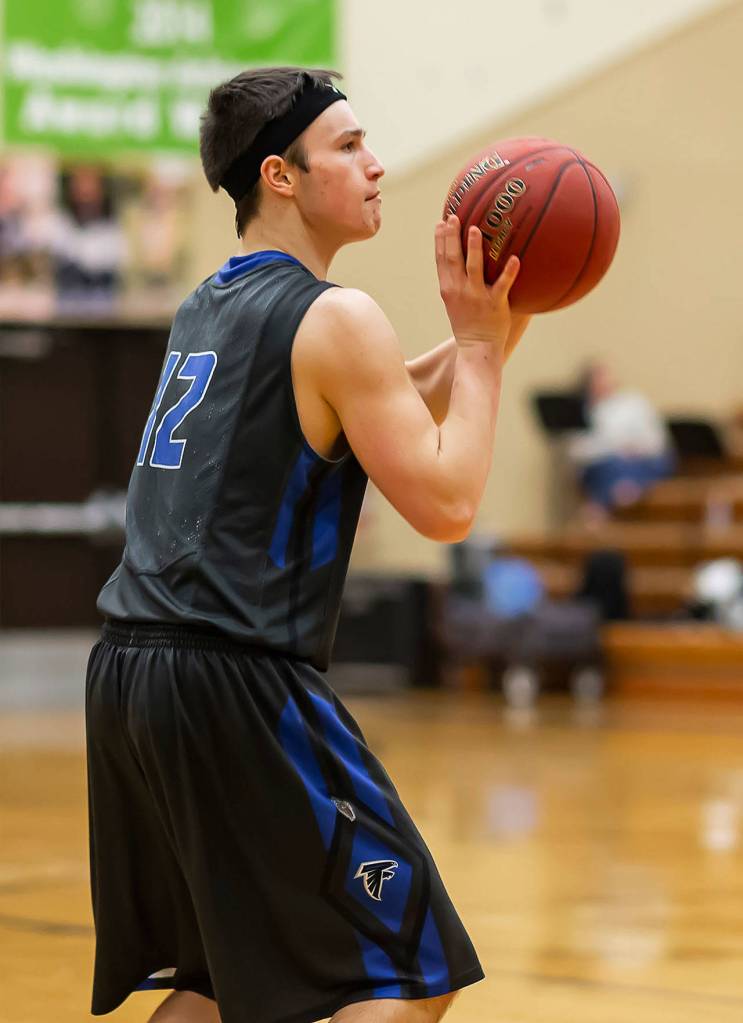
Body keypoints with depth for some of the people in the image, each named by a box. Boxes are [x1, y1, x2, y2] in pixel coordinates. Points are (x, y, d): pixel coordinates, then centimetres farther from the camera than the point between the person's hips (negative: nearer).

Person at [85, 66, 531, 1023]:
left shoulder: (205, 309, 19)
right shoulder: (336, 318, -8)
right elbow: (446, 505, -11)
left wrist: (474, 341, 19)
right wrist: (480, 345, -2)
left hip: (128, 669, 9)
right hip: (238, 682, -9)